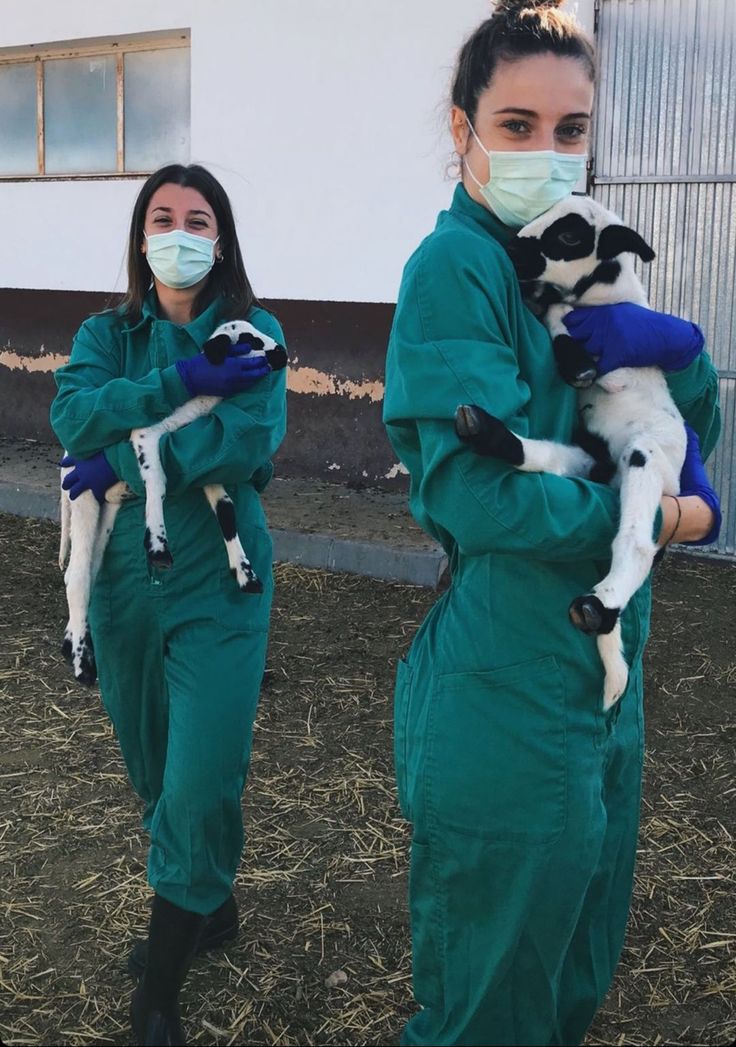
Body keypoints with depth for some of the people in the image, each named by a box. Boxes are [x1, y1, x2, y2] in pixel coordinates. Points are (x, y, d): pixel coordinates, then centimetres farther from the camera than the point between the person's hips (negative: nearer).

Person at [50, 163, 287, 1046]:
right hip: (124, 581, 4)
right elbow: (73, 416, -15)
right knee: (154, 773, 17)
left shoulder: (254, 334, -4)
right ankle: (206, 909, 42)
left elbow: (247, 441, -22)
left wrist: (122, 463, -18)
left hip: (217, 585, -4)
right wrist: (183, 383, -23)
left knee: (202, 786, -5)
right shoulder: (106, 335, 5)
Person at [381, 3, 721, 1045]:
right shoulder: (456, 268, -16)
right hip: (507, 687, -8)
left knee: (581, 948, 23)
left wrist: (679, 349, -11)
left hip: (597, 661, 8)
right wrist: (677, 520, -14)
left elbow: (695, 431, 12)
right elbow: (478, 492, -24)